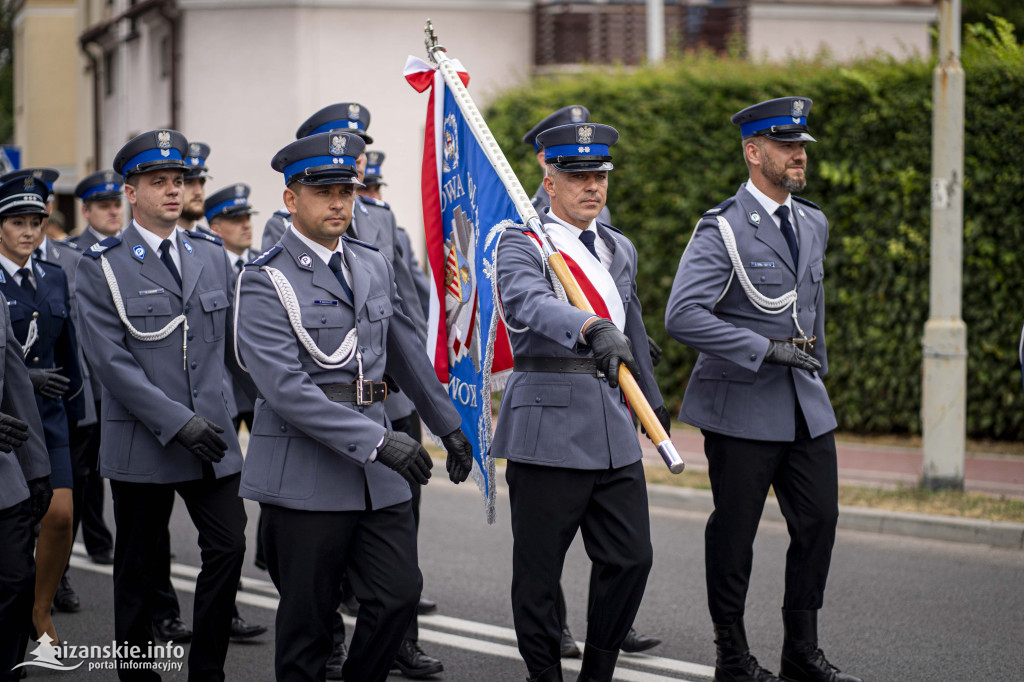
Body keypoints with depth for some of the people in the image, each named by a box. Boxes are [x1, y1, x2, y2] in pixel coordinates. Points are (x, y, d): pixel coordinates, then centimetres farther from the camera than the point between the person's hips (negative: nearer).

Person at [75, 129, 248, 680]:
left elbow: (236, 341, 15)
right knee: (138, 568, 6)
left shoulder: (212, 256, 10)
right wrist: (178, 422, -19)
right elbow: (112, 361, -12)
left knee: (228, 547, -4)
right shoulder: (101, 268, -4)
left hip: (212, 435, 4)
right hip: (142, 443, -3)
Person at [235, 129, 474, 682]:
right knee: (308, 617, 2)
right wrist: (377, 442, -23)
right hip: (305, 472, -6)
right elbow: (286, 388, -19)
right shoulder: (266, 281, -10)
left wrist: (449, 425, 20)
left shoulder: (374, 266, 12)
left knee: (399, 592, 0)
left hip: (376, 473, 6)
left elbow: (407, 352, 22)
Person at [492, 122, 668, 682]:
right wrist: (595, 329, -45)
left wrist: (652, 402, 34)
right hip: (549, 426, -6)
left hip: (613, 428, 6)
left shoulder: (620, 250, 16)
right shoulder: (521, 246, -6)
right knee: (539, 569, 1)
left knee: (630, 557, 4)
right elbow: (530, 304, -28)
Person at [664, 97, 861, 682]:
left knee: (820, 522, 6)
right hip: (742, 408, -6)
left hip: (807, 407, 7)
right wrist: (766, 349, -21)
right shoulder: (722, 230, -12)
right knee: (734, 533, 2)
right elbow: (682, 316, -21)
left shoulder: (813, 224, 12)